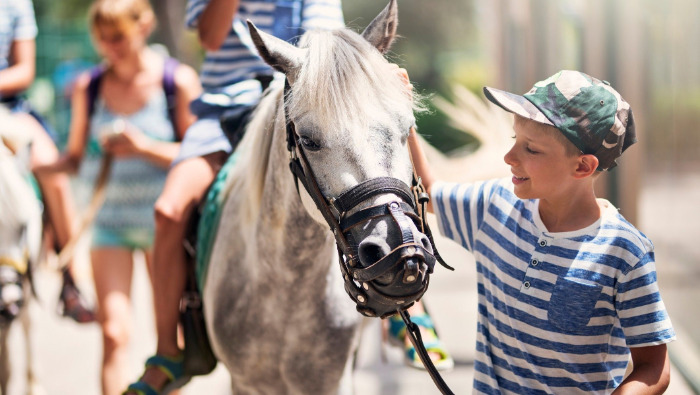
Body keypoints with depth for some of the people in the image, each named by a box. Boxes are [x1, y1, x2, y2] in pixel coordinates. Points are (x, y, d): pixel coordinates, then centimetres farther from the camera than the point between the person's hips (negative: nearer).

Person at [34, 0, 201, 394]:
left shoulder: (179, 80, -6)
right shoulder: (88, 86, 2)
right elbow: (77, 156, 9)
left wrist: (144, 147, -22)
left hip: (163, 219, -1)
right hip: (109, 219, 2)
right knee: (114, 331, -8)